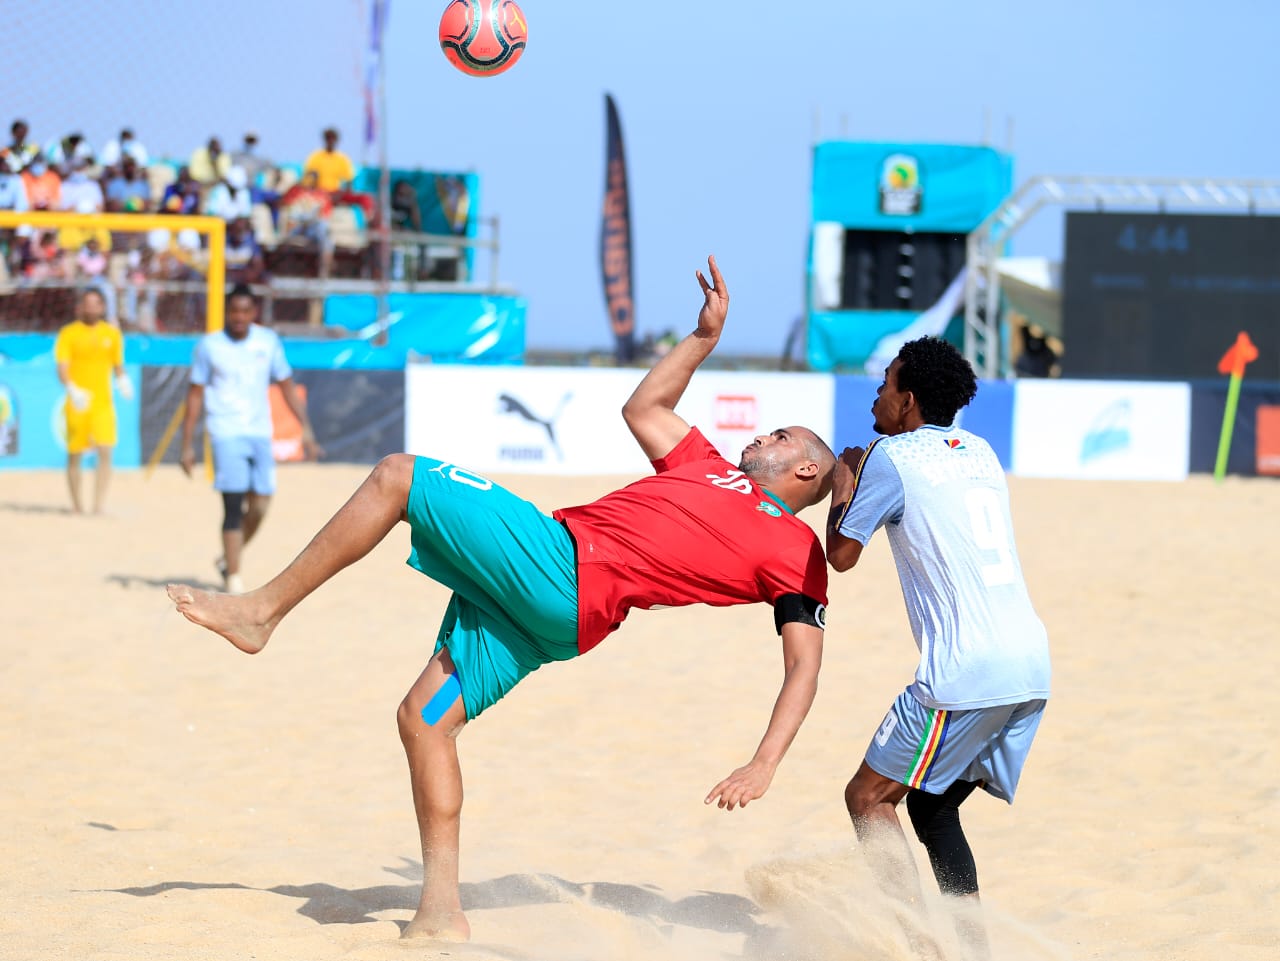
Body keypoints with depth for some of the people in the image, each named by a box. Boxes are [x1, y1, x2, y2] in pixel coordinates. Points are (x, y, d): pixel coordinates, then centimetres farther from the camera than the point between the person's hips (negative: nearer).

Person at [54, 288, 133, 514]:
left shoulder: (112, 334, 8)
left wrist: (123, 381, -6)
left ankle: (98, 506, -13)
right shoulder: (69, 333, -1)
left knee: (105, 453, -13)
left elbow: (118, 366, 16)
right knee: (74, 455, 7)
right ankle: (77, 506, 22)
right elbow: (62, 368, -9)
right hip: (77, 403, -1)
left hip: (103, 402, 1)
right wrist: (72, 389, -27)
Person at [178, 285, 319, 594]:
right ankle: (233, 576, -6)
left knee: (259, 507, 2)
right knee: (234, 507, -12)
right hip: (226, 433, -3)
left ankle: (228, 558, 26)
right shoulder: (209, 346, 0)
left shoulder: (269, 342, 6)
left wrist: (306, 429, 3)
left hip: (260, 433, 3)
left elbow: (287, 386, 12)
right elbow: (195, 395, 4)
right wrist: (187, 445, 2)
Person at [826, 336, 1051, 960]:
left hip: (965, 672, -8)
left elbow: (842, 553, 4)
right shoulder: (979, 452, 19)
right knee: (933, 807, 19)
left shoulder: (891, 457, -2)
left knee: (869, 797, 4)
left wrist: (843, 485, 19)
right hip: (1031, 660, 8)